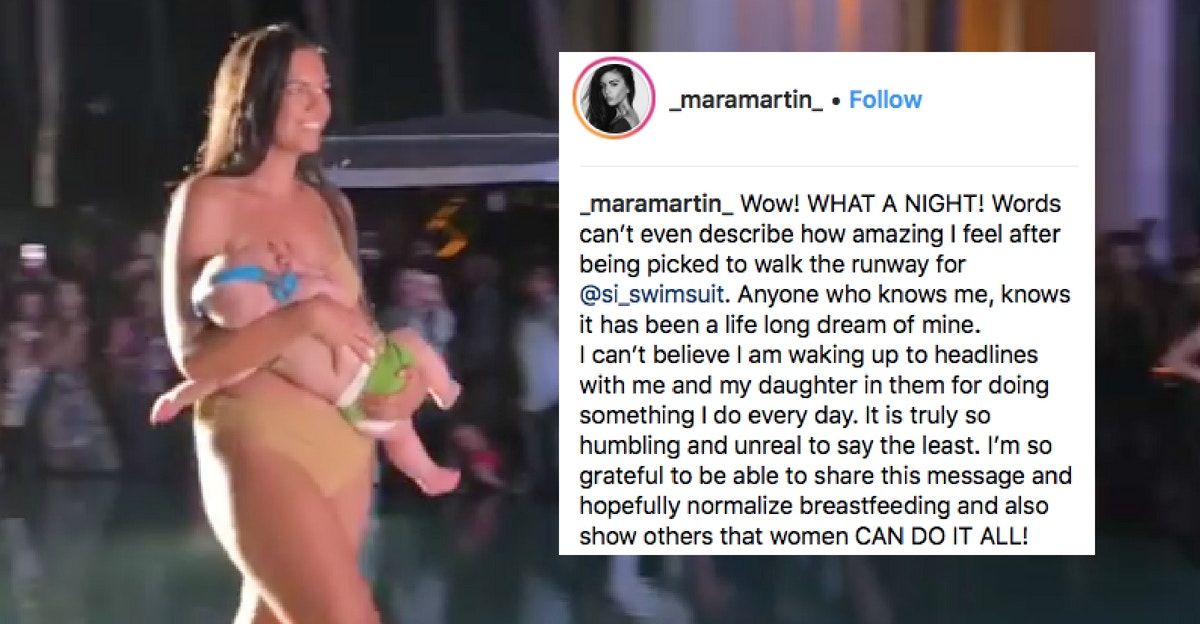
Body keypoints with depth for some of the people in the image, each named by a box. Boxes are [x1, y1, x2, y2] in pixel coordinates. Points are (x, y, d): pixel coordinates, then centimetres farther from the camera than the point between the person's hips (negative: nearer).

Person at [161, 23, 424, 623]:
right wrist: (303, 316, -24)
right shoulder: (209, 200, -6)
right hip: (259, 446, -6)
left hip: (345, 445, 7)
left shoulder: (331, 205, 12)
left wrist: (409, 373, 0)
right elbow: (195, 356, -12)